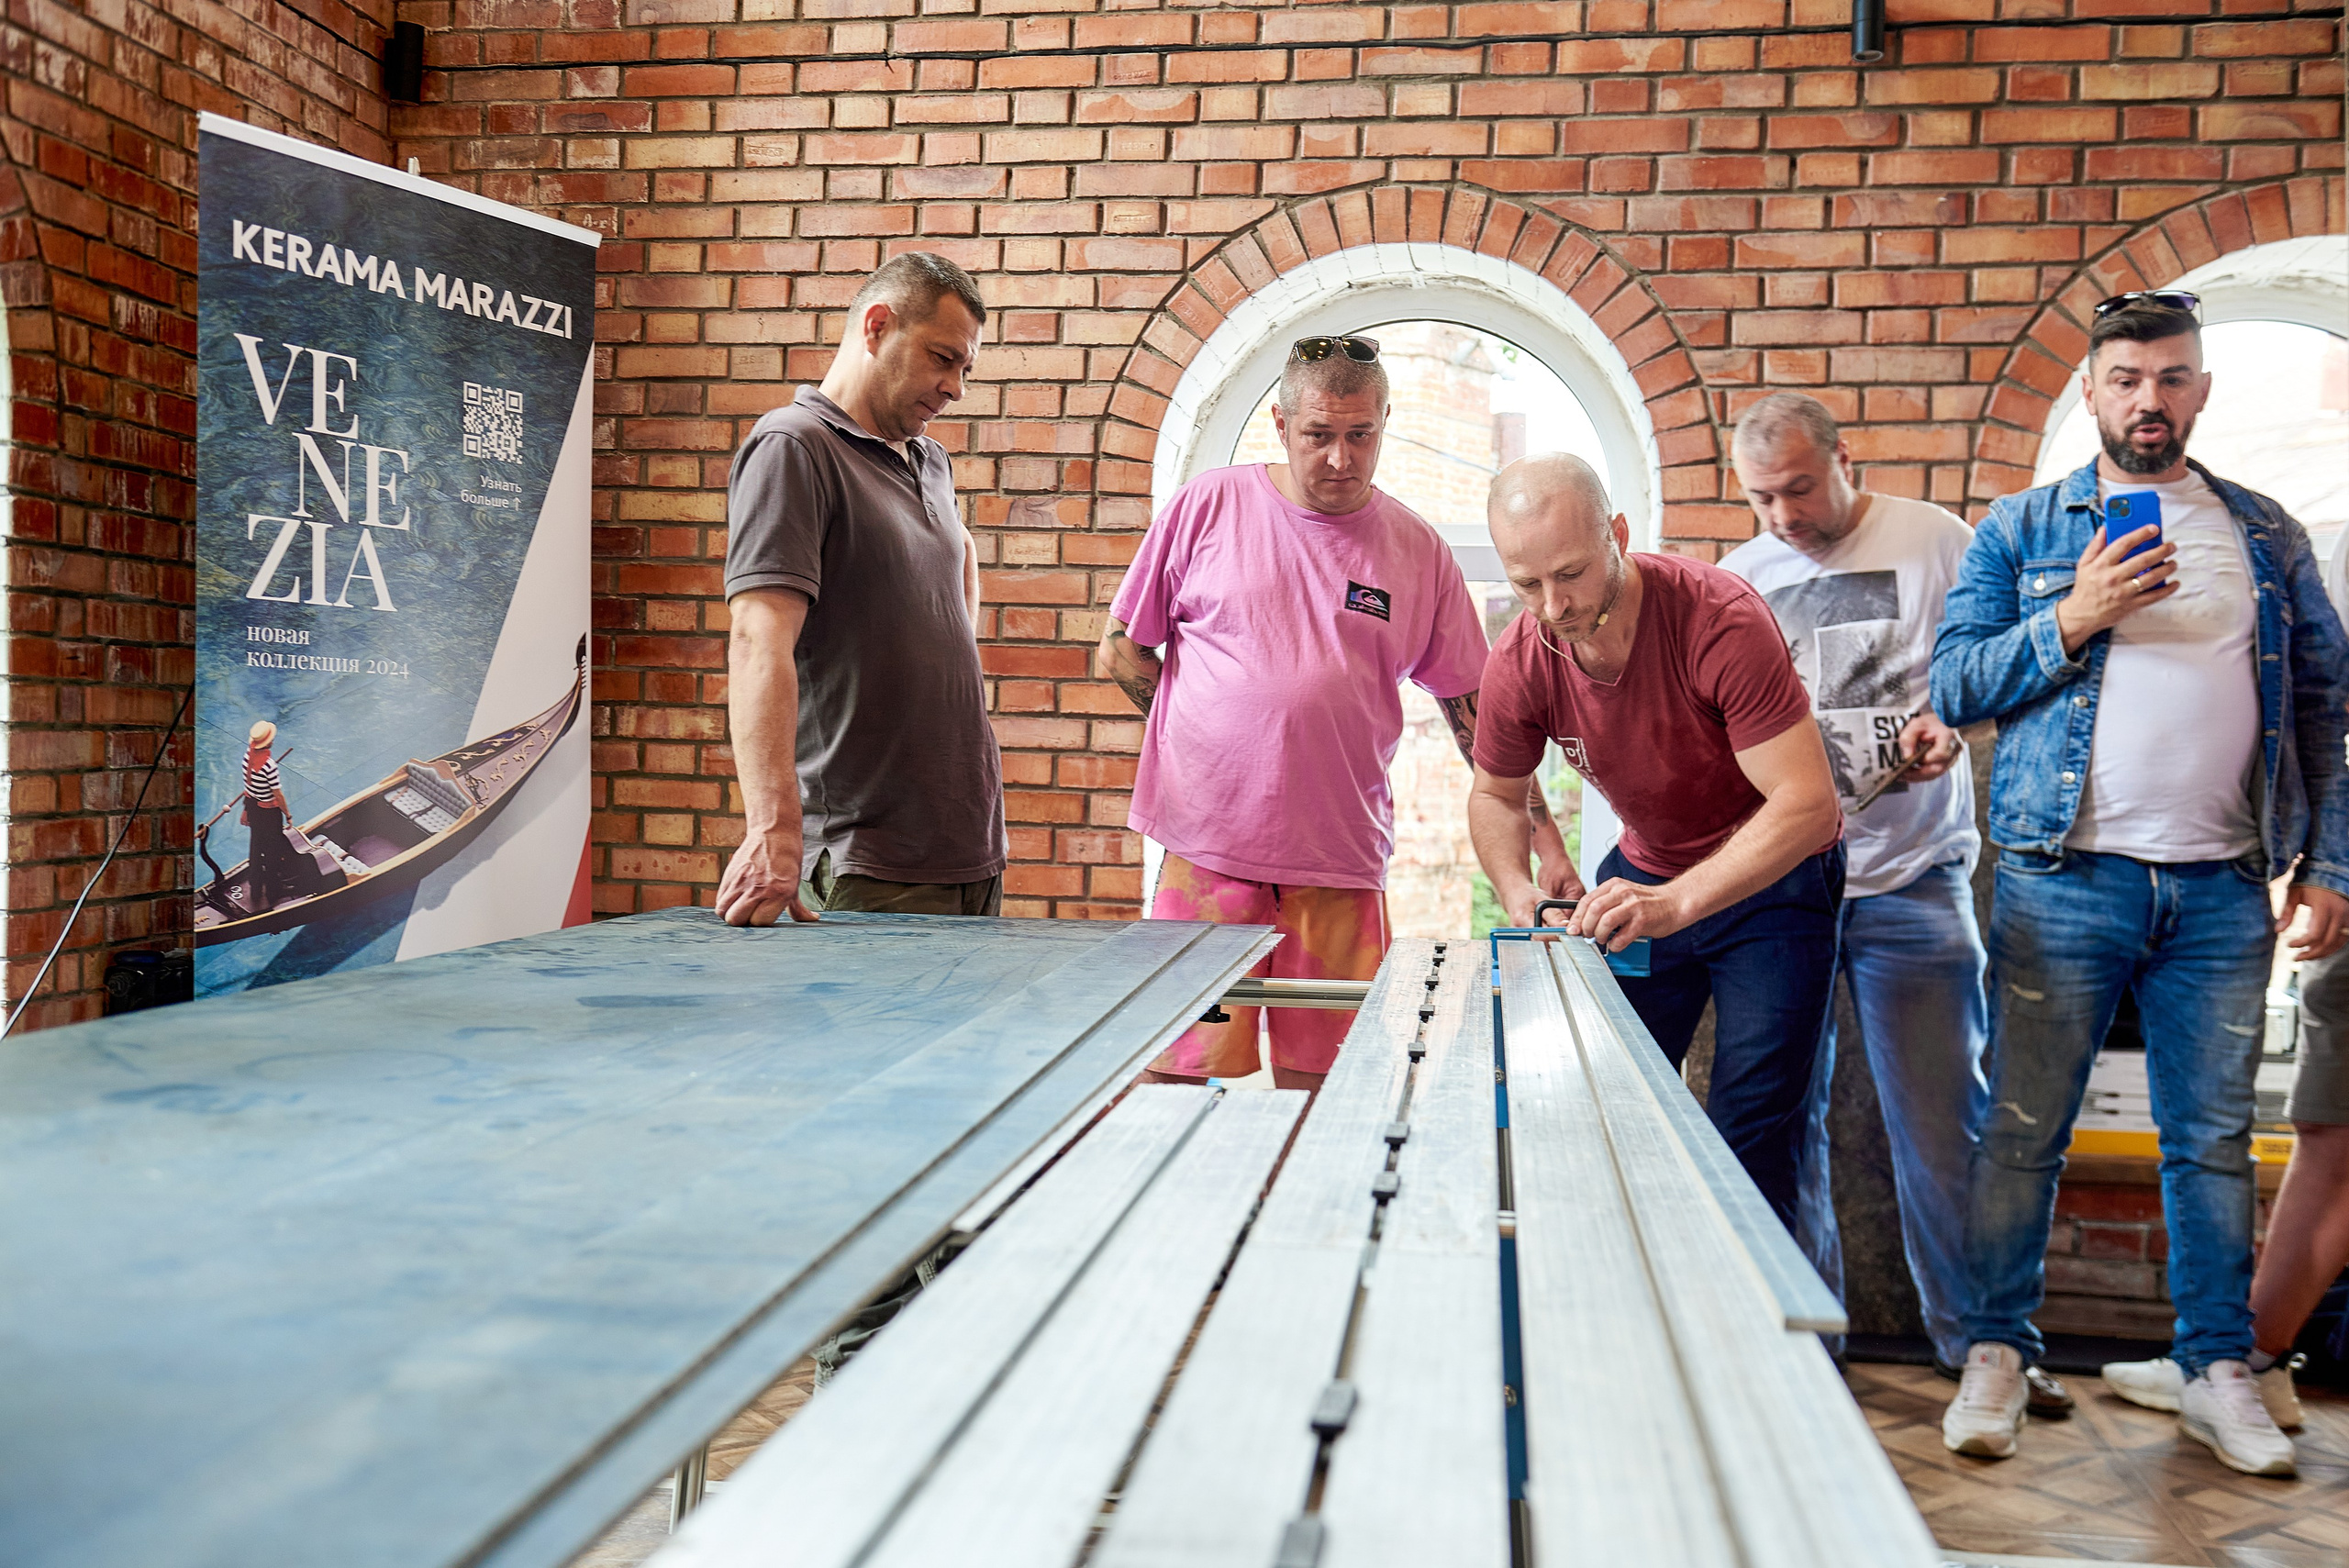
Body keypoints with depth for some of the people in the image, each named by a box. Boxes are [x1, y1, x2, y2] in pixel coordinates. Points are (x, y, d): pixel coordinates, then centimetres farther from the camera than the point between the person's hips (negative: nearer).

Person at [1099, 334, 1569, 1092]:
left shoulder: (1417, 549, 7)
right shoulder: (1208, 505, 2)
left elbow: (1473, 704, 11)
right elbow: (1120, 650, 7)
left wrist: (1542, 832, 5)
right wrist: (1222, 734, 1)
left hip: (1342, 860, 2)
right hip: (1209, 841, -1)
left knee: (1321, 1085, 6)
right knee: (1172, 1074, 1)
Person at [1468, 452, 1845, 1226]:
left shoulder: (1720, 619, -29)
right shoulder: (1520, 662, -15)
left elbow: (1808, 802, -31)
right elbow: (1495, 795, 4)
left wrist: (1677, 903, -41)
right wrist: (1516, 888, -16)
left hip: (1772, 876, -4)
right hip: (1646, 870, 4)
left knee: (1747, 1147, -8)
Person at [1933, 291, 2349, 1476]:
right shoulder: (2023, 530, 7)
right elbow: (1954, 685, 1)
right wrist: (2073, 621, -13)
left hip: (2223, 889, 3)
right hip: (2066, 879, -2)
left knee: (2214, 1139, 9)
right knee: (2023, 1129, 0)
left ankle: (2219, 1375, 21)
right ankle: (1994, 1357, 12)